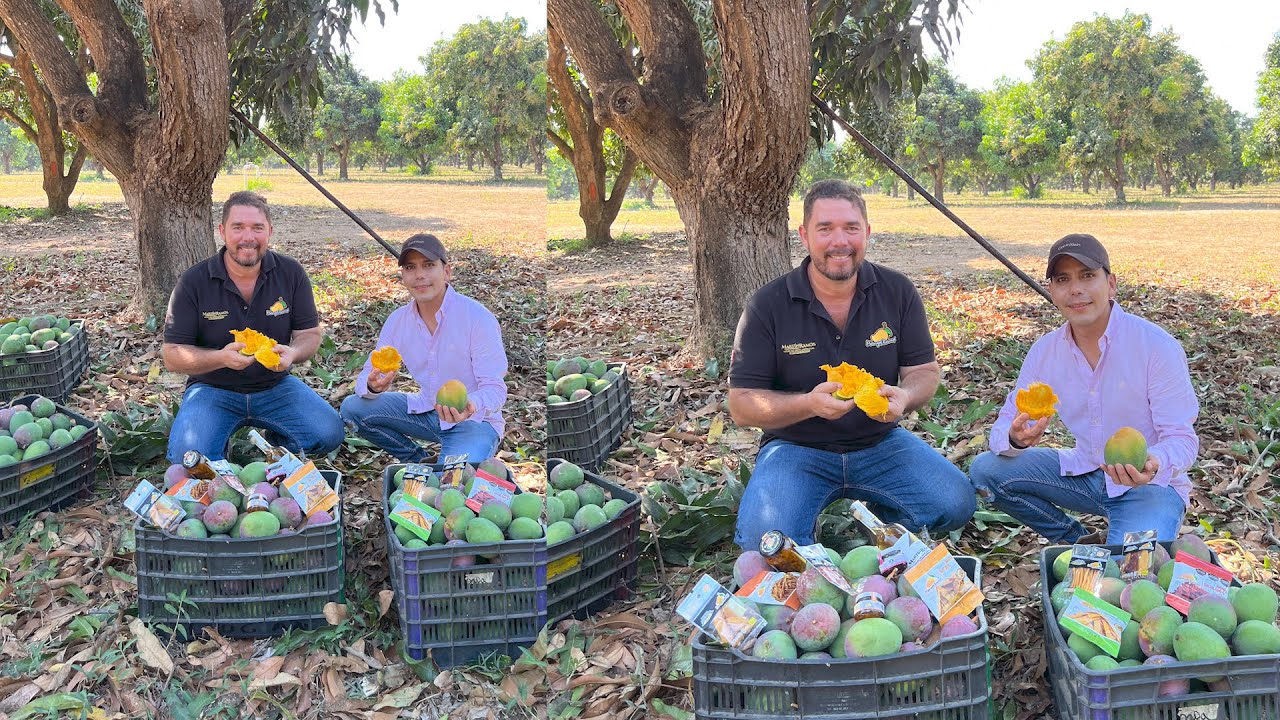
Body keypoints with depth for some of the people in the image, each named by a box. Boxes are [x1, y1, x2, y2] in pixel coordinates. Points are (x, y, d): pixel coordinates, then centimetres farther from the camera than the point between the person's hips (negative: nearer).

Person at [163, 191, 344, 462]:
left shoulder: (290, 273, -4)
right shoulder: (194, 282, -11)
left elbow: (310, 333, 1)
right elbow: (172, 356, -9)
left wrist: (293, 353, -24)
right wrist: (221, 358, -29)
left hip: (275, 386, 2)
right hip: (214, 388, -2)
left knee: (328, 433, -23)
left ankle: (276, 446, 9)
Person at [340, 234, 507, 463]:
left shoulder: (478, 318, -19)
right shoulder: (398, 320, -1)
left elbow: (494, 388, -20)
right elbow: (369, 375, 0)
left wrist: (471, 406, -43)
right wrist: (373, 386, -26)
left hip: (474, 419, -6)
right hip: (426, 410, 6)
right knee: (352, 407, -7)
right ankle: (419, 462, 7)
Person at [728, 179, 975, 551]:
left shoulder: (897, 291, -2)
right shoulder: (768, 306, -11)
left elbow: (924, 371, 2)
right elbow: (741, 404, -11)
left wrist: (904, 397, -24)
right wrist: (809, 404, -31)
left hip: (879, 441, 3)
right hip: (797, 447, -3)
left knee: (955, 504, -21)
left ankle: (874, 518, 9)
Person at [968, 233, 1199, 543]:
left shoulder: (1157, 346, -18)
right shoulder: (1044, 352, -3)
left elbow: (1181, 438, -17)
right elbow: (1005, 426, -3)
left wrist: (1154, 464, -41)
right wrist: (1016, 438, -29)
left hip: (1151, 483, -5)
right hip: (1085, 471, 5)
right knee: (985, 469, -12)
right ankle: (1079, 544, 4)